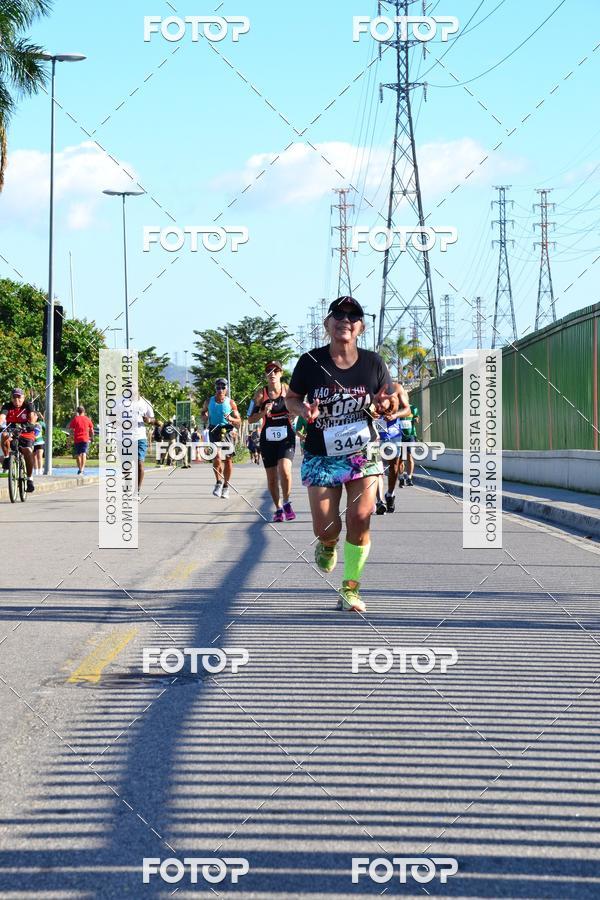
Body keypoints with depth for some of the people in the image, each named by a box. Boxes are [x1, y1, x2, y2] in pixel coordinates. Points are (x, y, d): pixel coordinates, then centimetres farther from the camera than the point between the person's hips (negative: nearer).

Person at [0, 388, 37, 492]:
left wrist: (31, 423, -46)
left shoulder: (28, 405, -7)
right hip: (11, 432, 1)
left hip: (26, 434, -1)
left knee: (28, 451, -25)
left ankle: (30, 478, -12)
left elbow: (33, 416, -24)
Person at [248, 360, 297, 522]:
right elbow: (250, 420, 1)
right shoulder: (261, 393, 0)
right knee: (272, 478, 5)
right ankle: (278, 508, 24)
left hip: (286, 437, -2)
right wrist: (263, 412, -16)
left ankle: (286, 503, -2)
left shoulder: (288, 389, 0)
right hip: (268, 439, 2)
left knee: (284, 470, -22)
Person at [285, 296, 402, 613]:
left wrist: (385, 404, -16)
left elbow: (393, 402, 8)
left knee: (360, 519, -12)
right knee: (327, 528, -4)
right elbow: (291, 398, 4)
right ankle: (327, 545, 36)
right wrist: (303, 410, -18)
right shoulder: (310, 362, -7)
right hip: (321, 456, -1)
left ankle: (351, 589, 3)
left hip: (363, 454, 1)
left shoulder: (373, 362, -3)